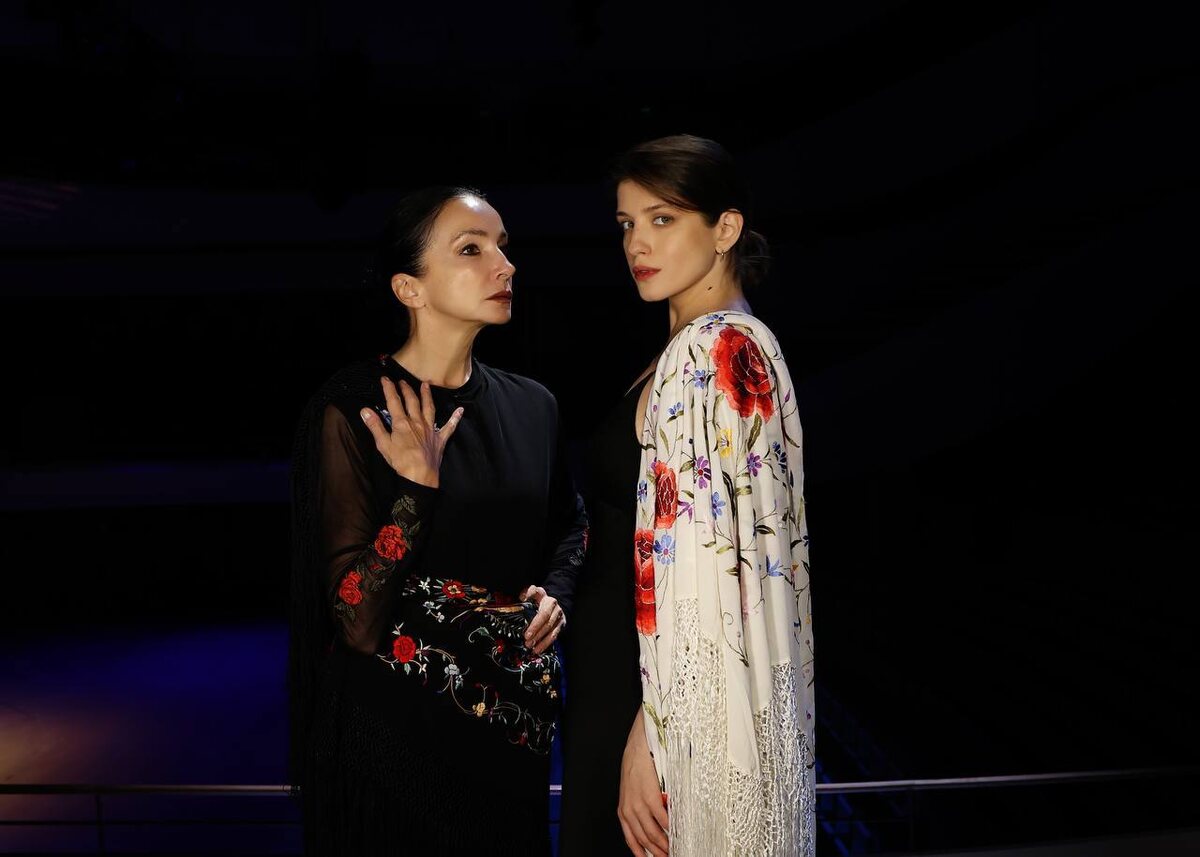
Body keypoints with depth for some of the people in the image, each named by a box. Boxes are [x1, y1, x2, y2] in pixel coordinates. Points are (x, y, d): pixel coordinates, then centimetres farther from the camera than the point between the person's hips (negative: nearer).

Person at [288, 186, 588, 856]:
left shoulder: (531, 405, 0)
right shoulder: (352, 409, -15)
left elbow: (571, 523, 20)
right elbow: (357, 624, -18)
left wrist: (556, 594, 1)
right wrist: (418, 489, -26)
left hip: (513, 721, 5)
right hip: (395, 727, -5)